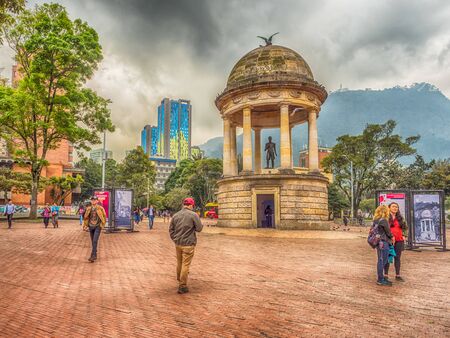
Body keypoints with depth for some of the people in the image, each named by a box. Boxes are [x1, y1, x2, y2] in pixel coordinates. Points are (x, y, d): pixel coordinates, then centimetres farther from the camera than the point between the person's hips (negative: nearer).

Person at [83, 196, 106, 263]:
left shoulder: (100, 208, -6)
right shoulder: (88, 209, 6)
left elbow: (104, 217, -1)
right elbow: (86, 217, 15)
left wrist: (102, 225, -3)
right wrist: (85, 225, 11)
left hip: (97, 226, -5)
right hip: (91, 226, 5)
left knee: (95, 241, -15)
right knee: (92, 241, 12)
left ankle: (93, 256, -16)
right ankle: (95, 253, 26)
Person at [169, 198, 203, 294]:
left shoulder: (176, 215, 4)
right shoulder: (193, 215, -12)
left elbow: (171, 229, 8)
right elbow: (199, 228, -8)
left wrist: (175, 239, 14)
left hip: (178, 244, 5)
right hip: (188, 244, -5)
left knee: (179, 263, 20)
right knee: (185, 265, 1)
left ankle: (179, 280, 35)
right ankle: (182, 286, 5)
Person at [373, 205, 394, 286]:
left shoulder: (375, 220, 10)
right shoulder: (383, 220, -16)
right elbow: (388, 231, -8)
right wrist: (392, 237, 12)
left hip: (378, 242, 9)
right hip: (383, 242, -9)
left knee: (381, 260, 16)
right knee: (382, 261, -3)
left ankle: (380, 278, 24)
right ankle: (380, 280, 3)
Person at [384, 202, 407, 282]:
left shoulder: (400, 218, 14)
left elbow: (402, 228, 22)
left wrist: (403, 236, 9)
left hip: (399, 240, 5)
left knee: (397, 258, 10)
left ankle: (398, 275, 19)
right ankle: (386, 275, 8)